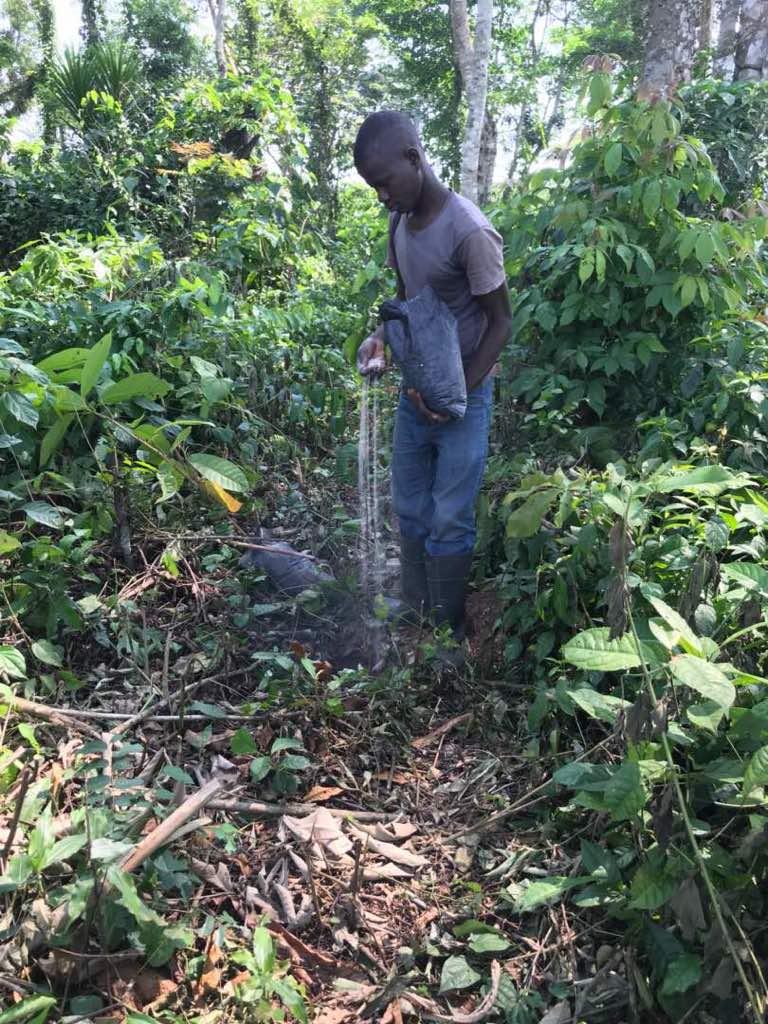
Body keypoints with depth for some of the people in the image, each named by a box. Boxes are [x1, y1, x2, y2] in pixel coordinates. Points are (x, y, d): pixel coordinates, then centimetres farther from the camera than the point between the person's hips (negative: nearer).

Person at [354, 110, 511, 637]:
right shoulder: (400, 222, 2)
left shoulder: (469, 232, -21)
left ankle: (447, 633, 19)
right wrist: (380, 336, -4)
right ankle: (414, 615, 31)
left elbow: (500, 322, -15)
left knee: (449, 521, 1)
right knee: (409, 509, 14)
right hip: (415, 389, 7)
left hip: (463, 395, -7)